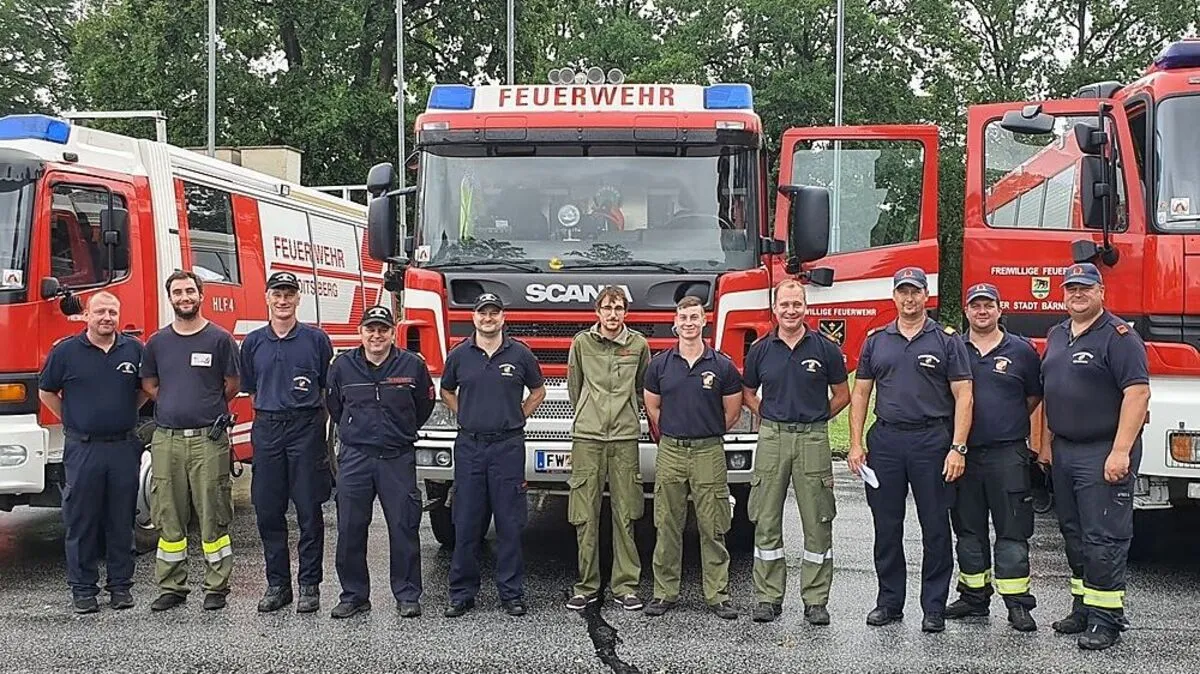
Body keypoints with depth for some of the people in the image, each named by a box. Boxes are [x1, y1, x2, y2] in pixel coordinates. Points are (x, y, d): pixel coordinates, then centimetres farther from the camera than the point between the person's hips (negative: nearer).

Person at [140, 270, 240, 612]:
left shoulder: (220, 339, 1)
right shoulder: (157, 342, 10)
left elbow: (232, 385, 7)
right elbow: (149, 384, 19)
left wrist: (208, 408, 8)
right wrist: (177, 405, 9)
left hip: (208, 439, -3)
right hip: (166, 439, 3)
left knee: (213, 516, 0)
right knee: (168, 516, 7)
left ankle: (217, 587, 9)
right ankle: (172, 586, 16)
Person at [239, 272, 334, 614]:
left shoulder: (317, 340, 2)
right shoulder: (253, 342, 9)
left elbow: (329, 389, 6)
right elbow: (250, 390, 17)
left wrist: (317, 421, 1)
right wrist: (270, 413, 10)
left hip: (307, 429, -3)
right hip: (266, 430, 3)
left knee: (309, 511, 0)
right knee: (268, 511, 5)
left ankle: (310, 585, 8)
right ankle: (277, 584, 16)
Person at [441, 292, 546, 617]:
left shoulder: (520, 354, 2)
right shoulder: (459, 355, 5)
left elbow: (538, 391, 15)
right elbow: (447, 392, 21)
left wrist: (517, 417, 6)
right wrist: (466, 417, 9)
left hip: (508, 447, -1)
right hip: (469, 446, 1)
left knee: (510, 523, 2)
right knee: (466, 524, 4)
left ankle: (511, 593, 11)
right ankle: (462, 594, 13)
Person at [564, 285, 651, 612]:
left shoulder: (638, 344, 5)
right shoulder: (581, 343, 5)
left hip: (625, 437, 0)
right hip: (587, 437, 0)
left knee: (625, 516, 3)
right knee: (585, 517, 1)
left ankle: (625, 586, 11)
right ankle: (586, 586, 10)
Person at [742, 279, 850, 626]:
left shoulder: (825, 348, 1)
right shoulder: (761, 350, 6)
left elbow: (842, 395, 10)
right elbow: (747, 392, 19)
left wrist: (814, 418, 6)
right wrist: (768, 416, 7)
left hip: (813, 439, -1)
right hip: (771, 438, 2)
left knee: (817, 523, 2)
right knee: (766, 522, 3)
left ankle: (815, 600, 11)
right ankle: (768, 597, 13)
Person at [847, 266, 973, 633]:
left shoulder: (946, 340, 2)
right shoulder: (876, 340, 10)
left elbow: (963, 396, -3)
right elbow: (860, 393, 11)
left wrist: (958, 448, -12)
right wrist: (856, 444, 3)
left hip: (932, 441, -3)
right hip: (885, 440, 3)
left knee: (935, 528, 2)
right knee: (886, 527, 8)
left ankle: (934, 607, 11)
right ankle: (889, 602, 19)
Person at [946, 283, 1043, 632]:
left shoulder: (1021, 350, 5)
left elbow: (1034, 396, 13)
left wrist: (1007, 422, 7)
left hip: (1007, 454, -2)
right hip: (963, 453, 2)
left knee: (1012, 531, -2)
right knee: (968, 530, 10)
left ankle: (1018, 603, 1)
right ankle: (974, 596, 21)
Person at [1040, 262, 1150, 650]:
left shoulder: (1118, 336, -11)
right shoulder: (1057, 336, 14)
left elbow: (1138, 392, -18)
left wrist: (1121, 452, -23)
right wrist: (1046, 443, 16)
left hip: (1102, 454, -8)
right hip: (1063, 451, 8)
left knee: (1103, 538, -6)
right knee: (1074, 535, 14)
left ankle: (1106, 618, 0)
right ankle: (1083, 608, 24)